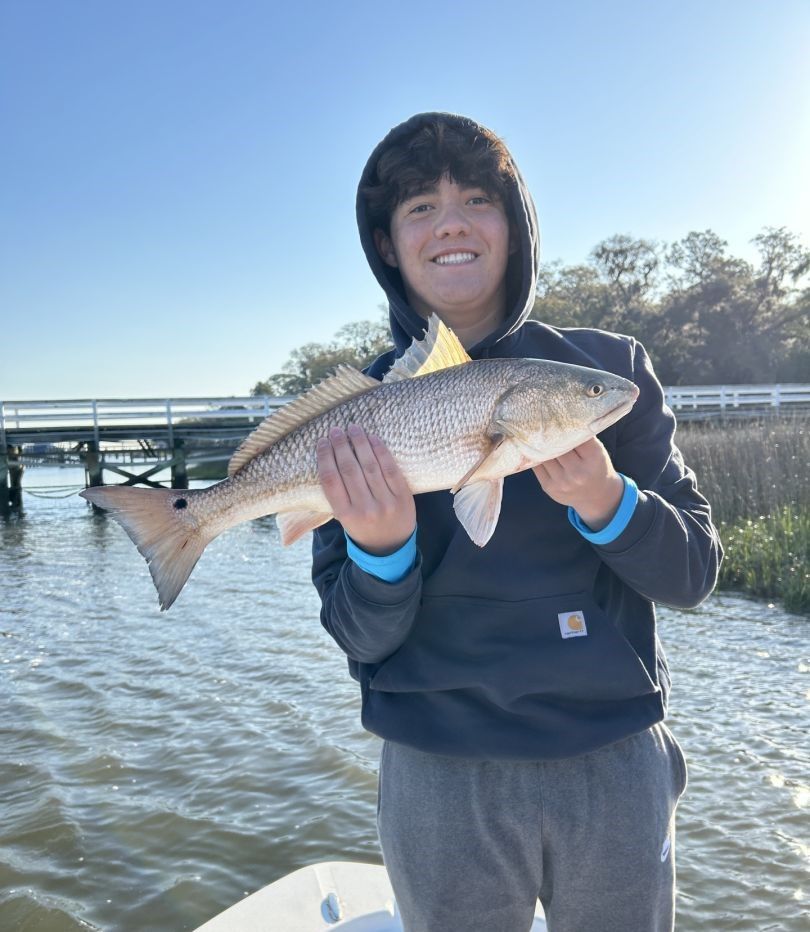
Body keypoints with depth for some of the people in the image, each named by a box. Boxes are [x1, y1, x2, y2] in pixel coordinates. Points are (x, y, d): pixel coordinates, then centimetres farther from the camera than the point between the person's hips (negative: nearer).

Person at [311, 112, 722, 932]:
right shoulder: (358, 410, -4)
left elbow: (693, 574, -3)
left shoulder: (609, 368, -3)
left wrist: (603, 502, -22)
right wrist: (380, 546, -25)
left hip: (615, 764, 1)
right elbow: (360, 637, -4)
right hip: (441, 778, 0)